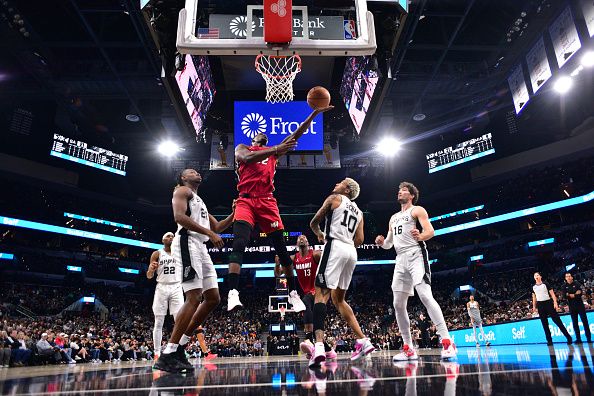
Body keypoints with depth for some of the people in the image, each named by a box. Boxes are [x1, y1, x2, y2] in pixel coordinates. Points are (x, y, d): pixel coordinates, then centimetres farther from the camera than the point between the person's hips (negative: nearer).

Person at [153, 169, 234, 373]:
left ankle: (180, 346, 9)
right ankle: (167, 355, -15)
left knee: (213, 298, 4)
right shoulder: (183, 191, 5)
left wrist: (234, 213, 16)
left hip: (201, 248, 9)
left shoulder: (200, 201, 32)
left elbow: (217, 227, 30)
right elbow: (179, 217, -14)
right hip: (188, 244, -9)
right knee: (194, 298, -18)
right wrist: (209, 233, -18)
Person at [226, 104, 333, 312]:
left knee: (281, 249, 1)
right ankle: (232, 294, -30)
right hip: (246, 201, -3)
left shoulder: (272, 151, 25)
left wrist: (315, 113, 13)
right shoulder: (242, 148, 16)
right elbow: (247, 158, -10)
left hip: (267, 202, 3)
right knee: (238, 245, -22)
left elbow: (296, 134, 19)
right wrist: (276, 150, -18)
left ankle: (293, 293, 11)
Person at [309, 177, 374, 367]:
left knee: (321, 293, -13)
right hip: (351, 251, 7)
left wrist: (319, 234, 29)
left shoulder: (335, 198, 8)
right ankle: (363, 341, 13)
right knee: (338, 298, 17)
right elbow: (359, 240, 16)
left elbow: (314, 223, 9)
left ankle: (319, 346, -29)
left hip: (335, 247, -7)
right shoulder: (358, 211, 26)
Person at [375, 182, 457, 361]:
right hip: (400, 260, 7)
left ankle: (447, 342, -20)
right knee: (398, 304, 1)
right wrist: (382, 242, 3)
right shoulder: (394, 218, 25)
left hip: (416, 255, -7)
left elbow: (430, 231, -9)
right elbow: (389, 244, 27)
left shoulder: (417, 210, 5)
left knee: (425, 296, -22)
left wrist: (420, 236, -31)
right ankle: (408, 348, 8)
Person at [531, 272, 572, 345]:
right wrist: (534, 306, 13)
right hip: (540, 305, 4)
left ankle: (568, 337, 3)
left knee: (557, 320, -5)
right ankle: (549, 340, 8)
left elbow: (552, 293, -3)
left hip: (548, 303, -4)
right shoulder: (534, 287, 10)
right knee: (544, 323, 4)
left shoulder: (545, 284, 0)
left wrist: (555, 302, -14)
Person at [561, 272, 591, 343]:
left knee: (585, 321, -3)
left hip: (580, 305, -1)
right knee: (575, 323, 3)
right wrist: (575, 294, -13)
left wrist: (570, 295, -15)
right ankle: (578, 339, 7)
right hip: (572, 306, 2)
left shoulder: (577, 284, 2)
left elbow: (580, 293, -11)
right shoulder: (564, 286, 5)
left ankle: (589, 338, 3)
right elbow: (565, 296, -6)